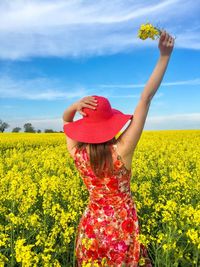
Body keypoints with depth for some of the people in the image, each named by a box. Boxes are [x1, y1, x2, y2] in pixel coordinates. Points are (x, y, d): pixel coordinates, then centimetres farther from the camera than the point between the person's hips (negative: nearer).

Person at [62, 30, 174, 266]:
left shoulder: (76, 153, -17)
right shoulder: (122, 150, -26)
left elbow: (66, 120, 2)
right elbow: (146, 98, -26)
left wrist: (74, 106, -20)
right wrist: (165, 56, -20)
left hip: (92, 225, 3)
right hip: (122, 227, -2)